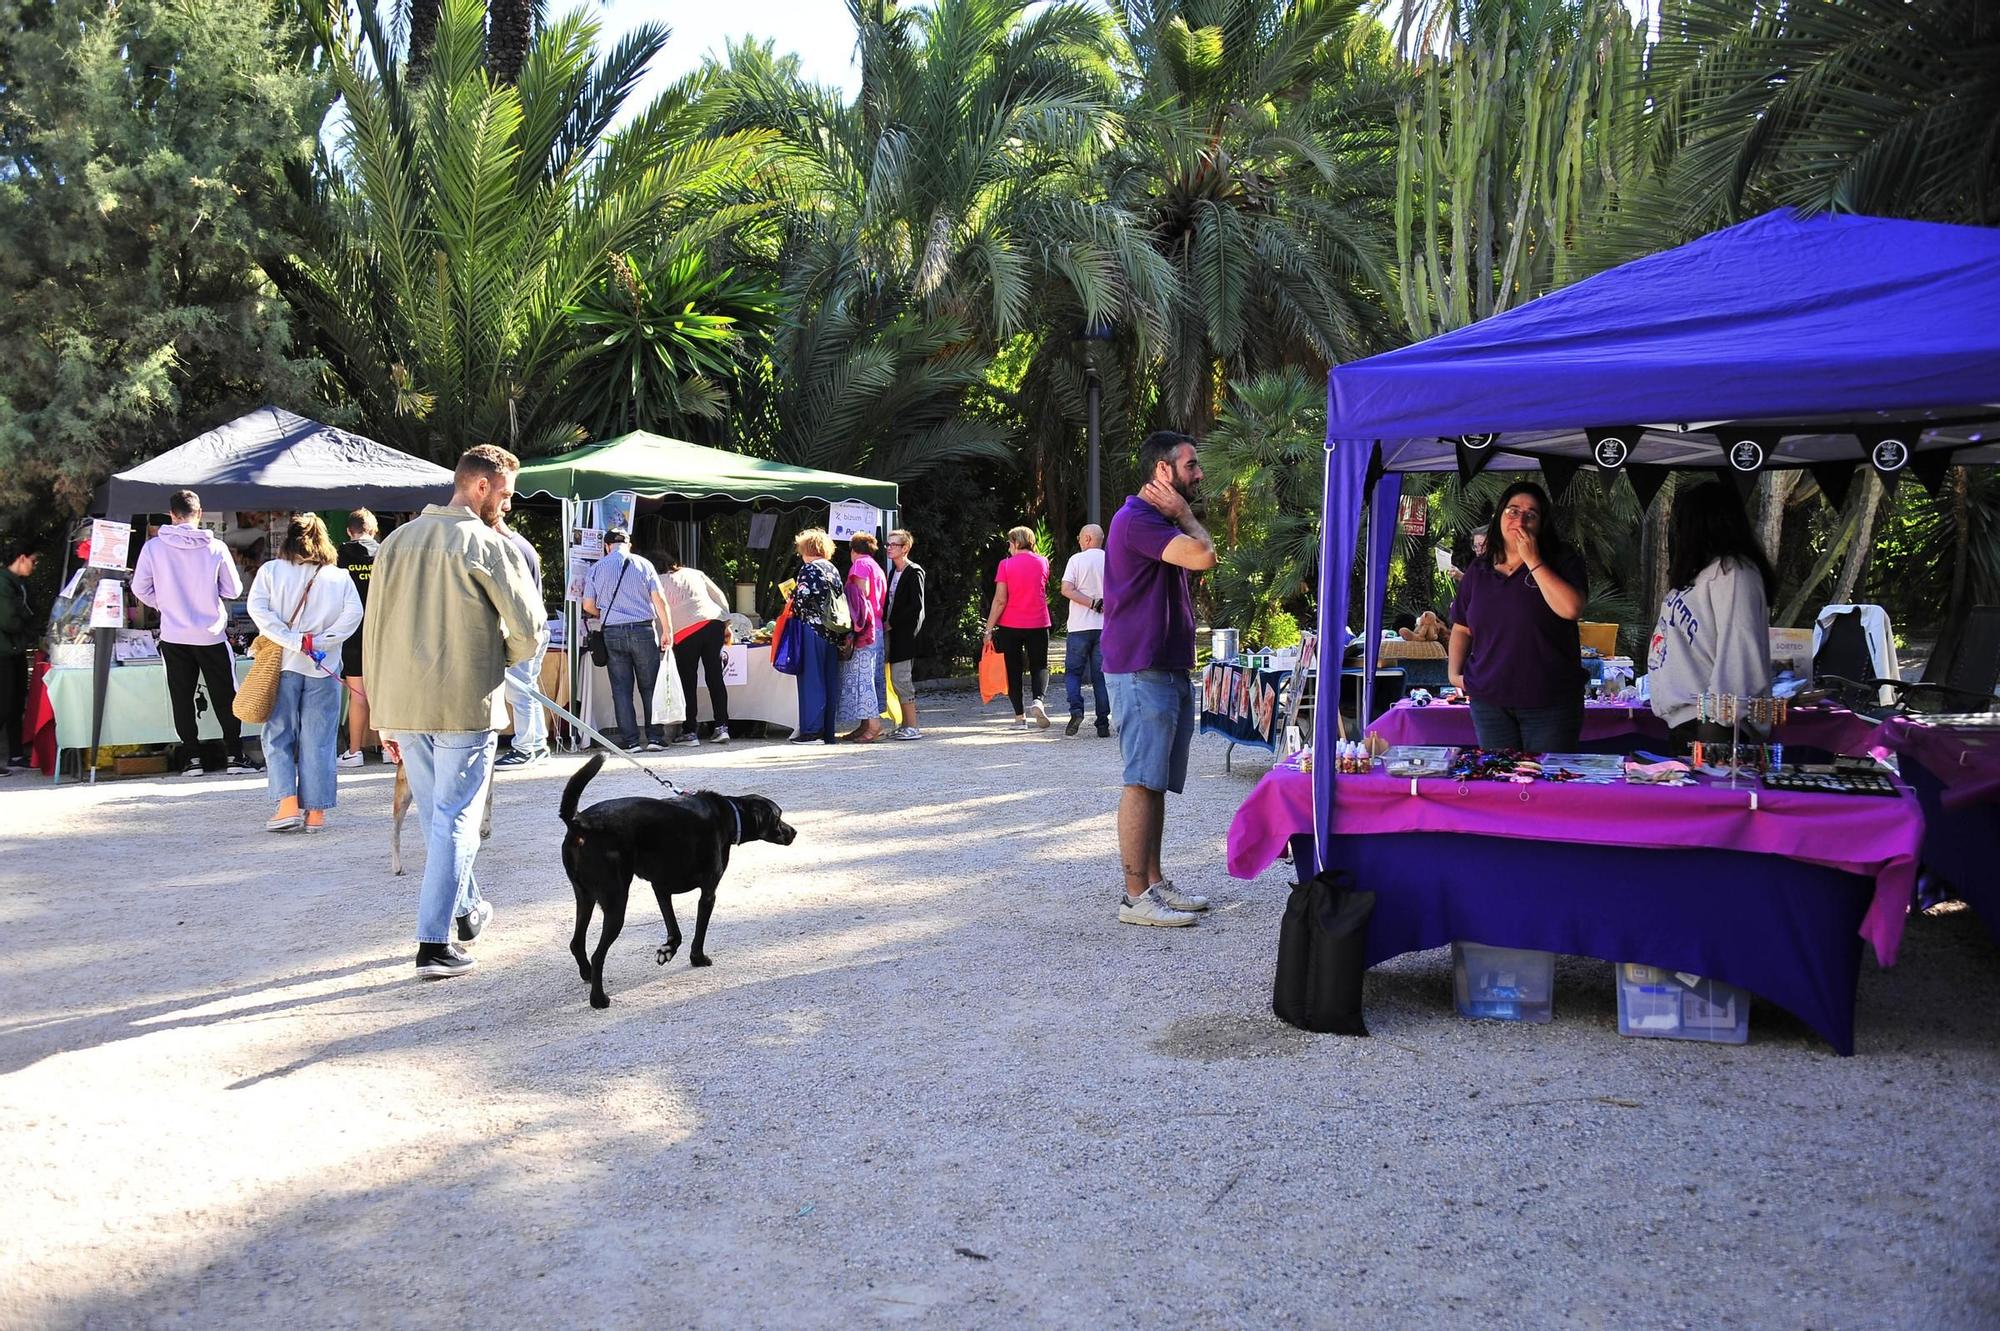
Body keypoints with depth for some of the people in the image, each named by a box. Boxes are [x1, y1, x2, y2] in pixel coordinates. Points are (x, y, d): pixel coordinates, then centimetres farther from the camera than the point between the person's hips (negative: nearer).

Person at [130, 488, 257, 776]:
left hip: (173, 635, 1)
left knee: (182, 698, 10)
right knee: (225, 697, 8)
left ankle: (192, 757, 12)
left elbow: (140, 588, 0)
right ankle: (235, 755, 9)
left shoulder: (154, 547, -6)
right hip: (210, 634, -1)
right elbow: (233, 590, -2)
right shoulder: (215, 547, -9)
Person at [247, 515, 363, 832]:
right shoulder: (340, 577, 3)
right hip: (323, 669, 1)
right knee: (318, 742, 4)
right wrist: (320, 642, -7)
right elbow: (353, 614, -8)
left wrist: (294, 641, -11)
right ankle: (316, 812, 5)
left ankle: (288, 805, -4)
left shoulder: (271, 571, 2)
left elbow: (257, 609, -9)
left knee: (278, 737, 8)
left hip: (282, 664, 0)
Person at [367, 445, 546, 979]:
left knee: (433, 815, 20)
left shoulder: (398, 541, 10)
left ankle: (466, 909, 37)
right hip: (465, 705, -6)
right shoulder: (487, 545, -9)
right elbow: (531, 632, -12)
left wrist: (385, 717, 15)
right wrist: (496, 659, 11)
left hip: (403, 706, 6)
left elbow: (375, 633, 11)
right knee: (454, 821, 1)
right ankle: (434, 944, 0)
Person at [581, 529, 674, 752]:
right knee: (650, 687, 7)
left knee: (621, 689, 4)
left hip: (613, 633, 1)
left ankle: (630, 740, 1)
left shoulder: (597, 569, 5)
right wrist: (667, 629, 5)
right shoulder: (643, 564, 1)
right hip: (643, 631, -1)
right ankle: (655, 737, 5)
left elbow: (588, 606, 5)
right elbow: (659, 600, -2)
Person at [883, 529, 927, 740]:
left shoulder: (914, 572, -10)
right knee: (897, 679, 10)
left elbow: (916, 606, -16)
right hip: (894, 633, 9)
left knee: (901, 678, -11)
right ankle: (906, 724, 16)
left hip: (905, 633, -9)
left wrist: (891, 623, -13)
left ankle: (913, 727, -9)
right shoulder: (893, 571, 16)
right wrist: (885, 622, 6)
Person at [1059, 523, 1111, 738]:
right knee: (1101, 675, 6)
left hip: (1080, 626, -3)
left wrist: (1092, 603, -11)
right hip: (1106, 626, 3)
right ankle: (1103, 724, 2)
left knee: (1073, 671, 9)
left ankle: (1076, 710, -12)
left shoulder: (1077, 559, -2)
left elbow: (1067, 590, -12)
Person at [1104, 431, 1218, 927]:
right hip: (1142, 671, -10)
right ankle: (1135, 896, -8)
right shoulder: (1137, 518, -14)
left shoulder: (1162, 522, 21)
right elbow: (1204, 557, -22)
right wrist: (1184, 514, -10)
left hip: (1170, 669, 10)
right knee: (1143, 782, -10)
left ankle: (1154, 881, 19)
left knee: (1158, 782, 12)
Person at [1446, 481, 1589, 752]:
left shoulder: (1563, 562, 0)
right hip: (1489, 701, 3)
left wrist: (1533, 561, -14)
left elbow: (1571, 609, -19)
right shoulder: (1478, 570, 11)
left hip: (1548, 702, -3)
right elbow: (1462, 629, 18)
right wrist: (1454, 672, 3)